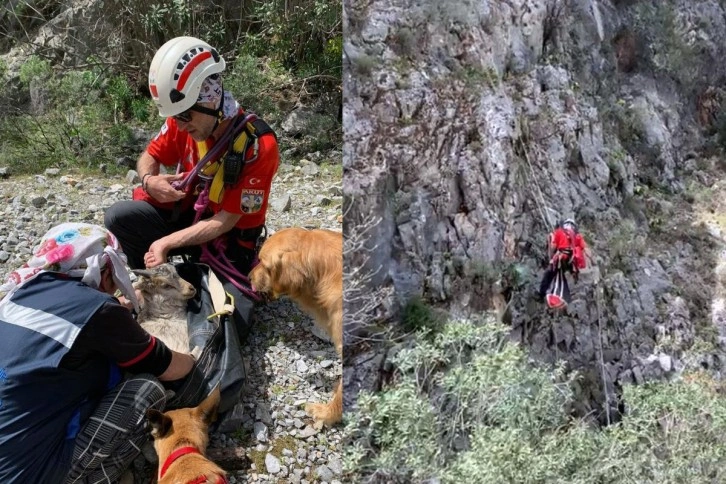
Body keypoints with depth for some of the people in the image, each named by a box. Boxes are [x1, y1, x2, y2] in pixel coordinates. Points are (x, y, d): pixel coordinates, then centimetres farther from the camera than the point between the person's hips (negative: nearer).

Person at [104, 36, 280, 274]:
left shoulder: (258, 146, -26)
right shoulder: (182, 119, -10)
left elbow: (226, 221, -21)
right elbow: (150, 155, 8)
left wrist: (166, 243, -28)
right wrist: (149, 181, -17)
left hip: (227, 240, -4)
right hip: (187, 217, 4)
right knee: (119, 216, -16)